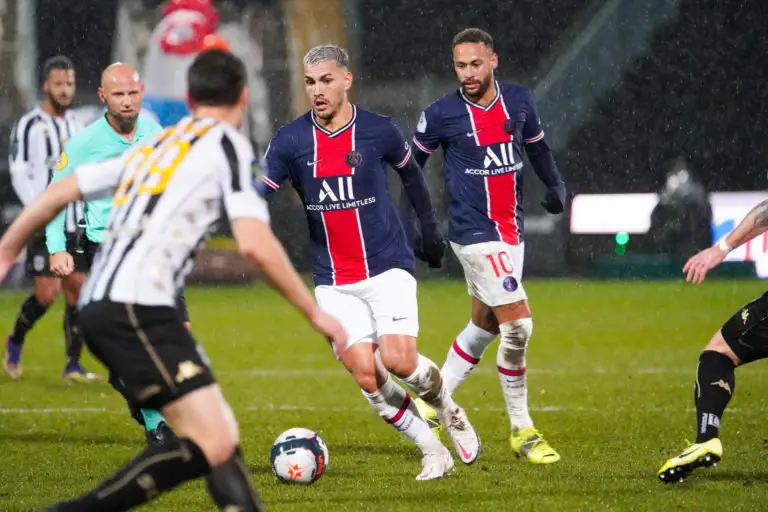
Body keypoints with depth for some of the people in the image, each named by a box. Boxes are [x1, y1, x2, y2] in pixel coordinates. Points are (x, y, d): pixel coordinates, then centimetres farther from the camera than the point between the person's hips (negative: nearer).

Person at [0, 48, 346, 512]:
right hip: (138, 309, -9)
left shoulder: (155, 145, 24)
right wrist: (316, 313, -2)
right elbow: (256, 244, -10)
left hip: (97, 305, 9)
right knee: (211, 446, -15)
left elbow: (62, 191, 29)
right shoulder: (228, 145, 2)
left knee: (222, 438, 8)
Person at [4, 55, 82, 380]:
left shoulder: (75, 125, 14)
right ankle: (15, 341, 16)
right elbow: (19, 175, -11)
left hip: (74, 224, 6)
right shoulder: (29, 125, -7)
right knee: (47, 293, -10)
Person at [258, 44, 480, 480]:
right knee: (364, 374, -11)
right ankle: (433, 452, 5)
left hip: (387, 268, -2)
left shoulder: (379, 131, -4)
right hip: (334, 283, 2)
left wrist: (430, 228, 18)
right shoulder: (290, 141, -2)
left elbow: (411, 173, 14)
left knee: (397, 360, -19)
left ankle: (448, 408, 13)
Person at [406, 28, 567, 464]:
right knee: (518, 327, -14)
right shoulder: (442, 114, -9)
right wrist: (409, 222, 2)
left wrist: (556, 184, 1)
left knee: (485, 327, 15)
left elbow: (537, 146, 18)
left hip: (512, 232, 6)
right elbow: (414, 163, 5)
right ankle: (521, 430, -2)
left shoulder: (519, 101, 3)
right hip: (476, 234, -6)